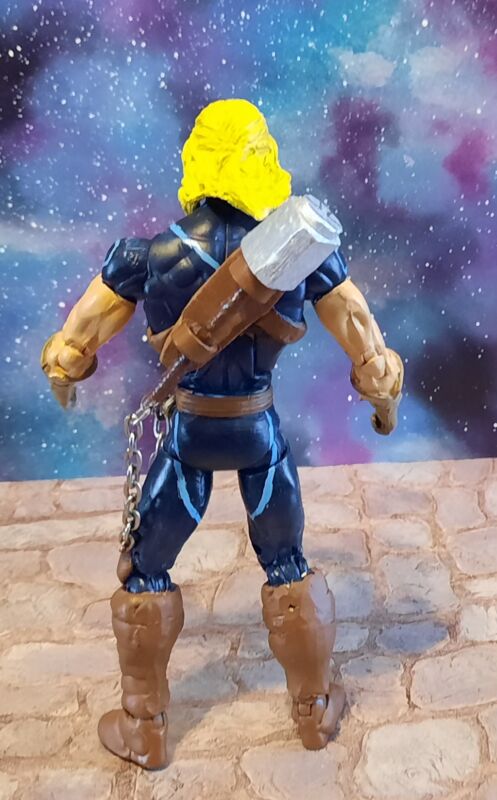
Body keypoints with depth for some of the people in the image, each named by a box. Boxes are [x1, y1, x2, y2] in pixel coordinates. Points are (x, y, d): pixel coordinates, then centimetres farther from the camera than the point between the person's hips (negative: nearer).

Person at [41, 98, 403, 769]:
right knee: (287, 563, 21)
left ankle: (144, 729, 31)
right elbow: (355, 321, 2)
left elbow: (89, 321, 0)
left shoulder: (155, 252, -14)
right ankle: (316, 708, 38)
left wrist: (64, 367, 23)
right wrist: (383, 393, 21)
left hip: (190, 433, -1)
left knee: (146, 571, 17)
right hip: (261, 430, 2)